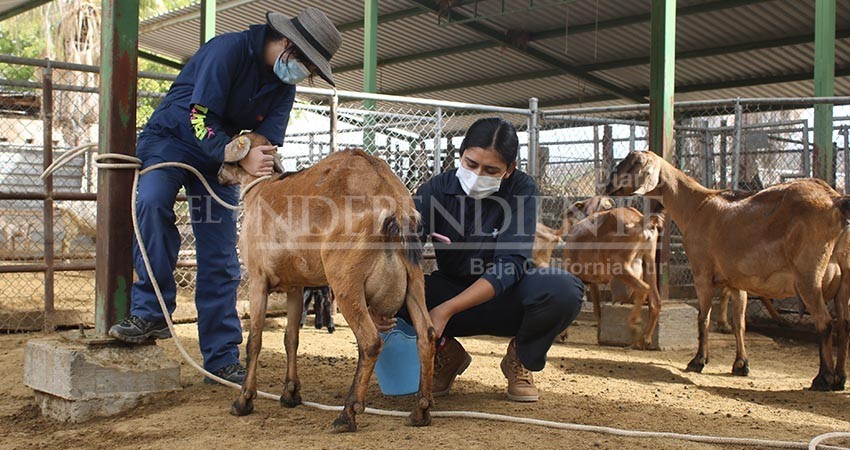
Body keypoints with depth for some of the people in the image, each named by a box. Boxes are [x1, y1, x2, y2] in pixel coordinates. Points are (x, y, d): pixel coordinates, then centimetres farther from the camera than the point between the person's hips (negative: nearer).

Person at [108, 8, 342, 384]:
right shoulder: (229, 49, -21)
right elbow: (201, 117, -26)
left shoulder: (284, 87, 0)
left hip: (222, 160, 5)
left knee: (221, 260, -2)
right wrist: (242, 157, -39)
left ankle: (222, 360, 3)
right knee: (153, 201, -36)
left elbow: (268, 142, -7)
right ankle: (150, 311, -25)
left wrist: (247, 155, -31)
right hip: (171, 138, -5)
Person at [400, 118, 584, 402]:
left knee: (564, 289, -33)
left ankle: (521, 358, -1)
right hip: (451, 290, 1)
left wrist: (448, 309, -37)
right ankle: (447, 354, 2)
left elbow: (511, 264, -26)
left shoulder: (522, 190, -16)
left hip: (505, 299, -1)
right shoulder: (438, 189, -11)